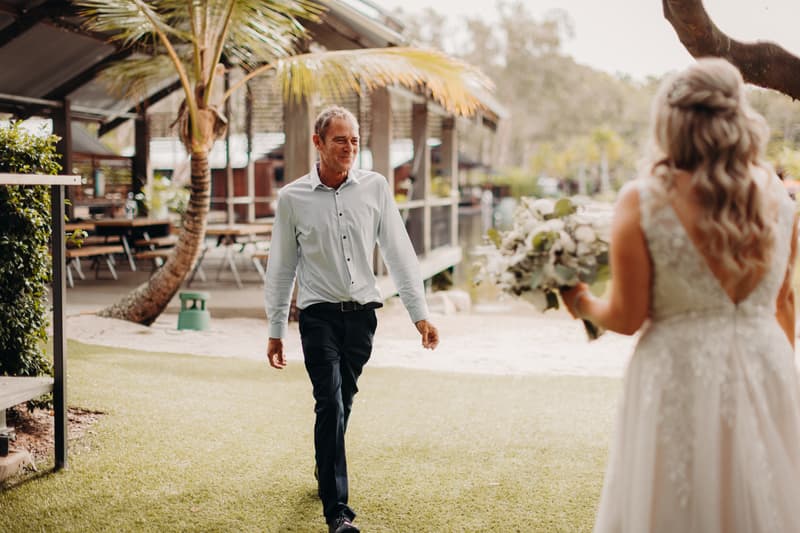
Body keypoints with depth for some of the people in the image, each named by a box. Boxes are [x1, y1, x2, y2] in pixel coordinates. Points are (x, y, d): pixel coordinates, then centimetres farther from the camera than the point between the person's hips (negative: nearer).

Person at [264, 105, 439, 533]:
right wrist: (275, 331, 6)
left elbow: (398, 252, 4)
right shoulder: (292, 198, -2)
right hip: (319, 315, -2)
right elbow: (280, 268, 5)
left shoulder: (375, 187, 2)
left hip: (362, 313, 3)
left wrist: (419, 313, -1)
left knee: (341, 402, 14)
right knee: (331, 404, -12)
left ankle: (325, 469, 41)